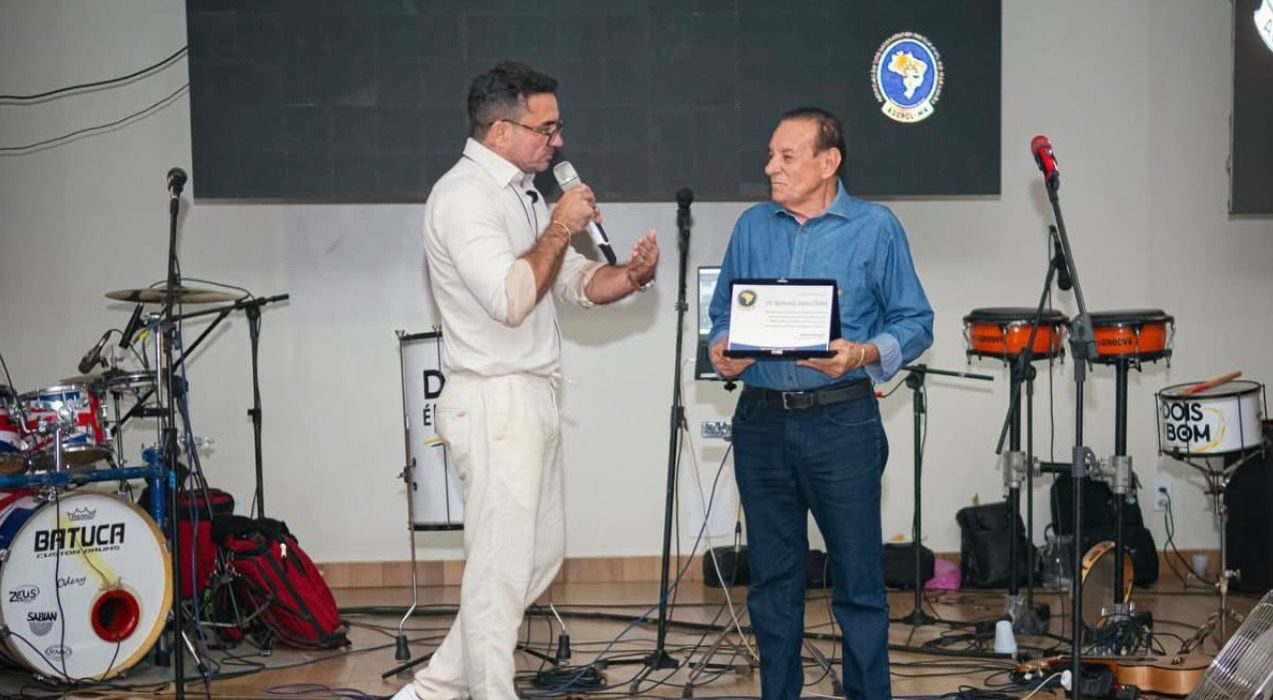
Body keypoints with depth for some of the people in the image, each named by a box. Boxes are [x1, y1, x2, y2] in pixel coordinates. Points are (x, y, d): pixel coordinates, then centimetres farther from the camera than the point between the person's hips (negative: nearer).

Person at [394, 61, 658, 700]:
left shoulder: (520, 192, 16)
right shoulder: (464, 194, -15)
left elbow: (576, 282, 17)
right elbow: (510, 297, -27)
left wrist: (631, 276, -2)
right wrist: (562, 226, -16)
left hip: (532, 399, 10)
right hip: (494, 403, -10)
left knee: (540, 558, 15)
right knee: (501, 571, -5)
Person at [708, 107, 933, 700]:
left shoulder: (875, 228, -2)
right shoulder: (752, 227, 10)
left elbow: (915, 323, -2)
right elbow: (723, 314, 15)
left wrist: (863, 354, -19)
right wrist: (723, 352, -6)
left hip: (841, 422, -4)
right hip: (761, 422, 4)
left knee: (858, 580, 0)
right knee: (772, 578, 11)